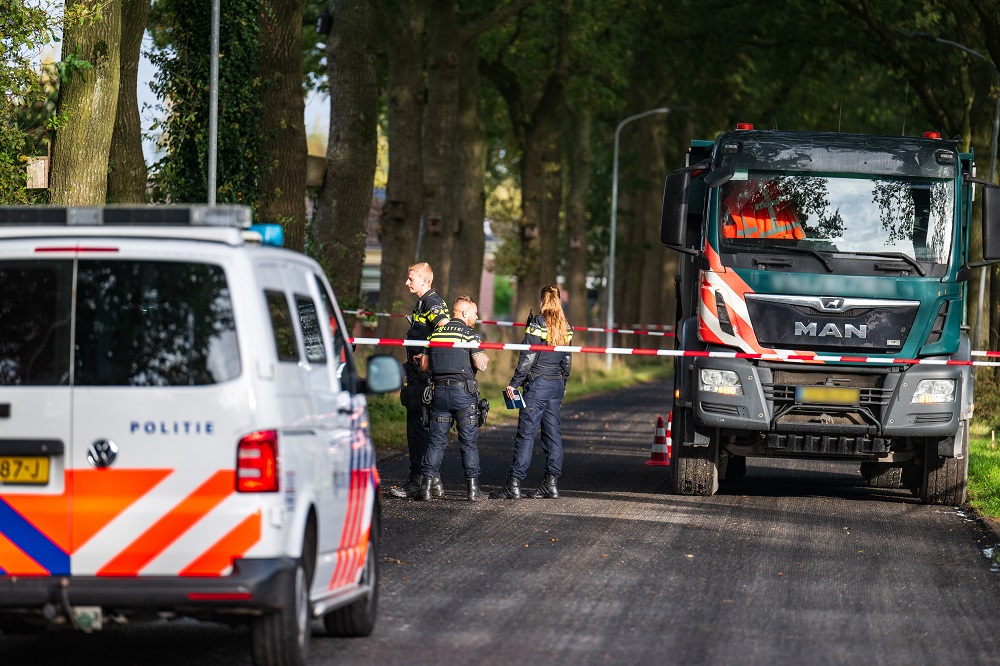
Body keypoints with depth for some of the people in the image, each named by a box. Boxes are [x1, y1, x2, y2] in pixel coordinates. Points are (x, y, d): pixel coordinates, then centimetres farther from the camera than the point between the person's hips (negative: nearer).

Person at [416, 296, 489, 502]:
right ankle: (473, 488, 3)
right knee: (469, 442, 3)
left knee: (436, 440, 6)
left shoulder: (436, 333, 10)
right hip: (464, 392, -4)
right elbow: (481, 364, -13)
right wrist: (485, 358, 9)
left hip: (440, 391, 4)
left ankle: (427, 486, 1)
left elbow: (425, 364, 13)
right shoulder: (470, 334, -6)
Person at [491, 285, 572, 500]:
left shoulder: (538, 323, -11)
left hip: (538, 383, -7)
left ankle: (514, 484, -9)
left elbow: (528, 357, -14)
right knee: (552, 433, 8)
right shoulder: (566, 328, 8)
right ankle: (551, 484, 8)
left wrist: (514, 383, -10)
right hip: (557, 385, 7)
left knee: (526, 433, -7)